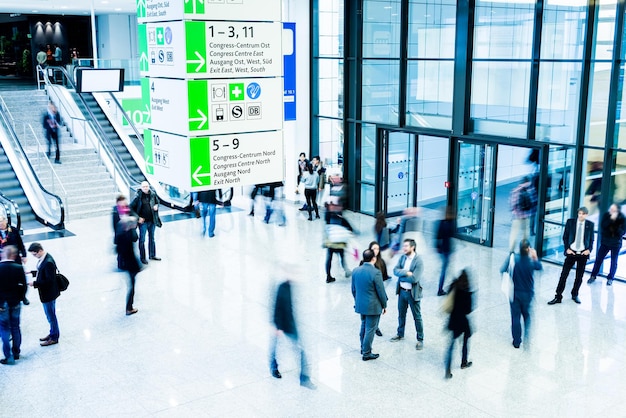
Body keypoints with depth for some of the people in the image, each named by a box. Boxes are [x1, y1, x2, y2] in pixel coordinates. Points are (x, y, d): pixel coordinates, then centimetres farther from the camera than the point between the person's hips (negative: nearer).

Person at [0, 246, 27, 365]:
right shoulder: (18, 268, -11)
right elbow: (24, 286, -6)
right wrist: (20, 298, 8)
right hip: (15, 303, 2)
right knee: (15, 328, 15)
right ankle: (16, 353, 25)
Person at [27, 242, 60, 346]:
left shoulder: (48, 262, -29)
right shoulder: (43, 258, 1)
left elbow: (49, 280, -27)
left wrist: (35, 283, -23)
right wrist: (33, 273, 3)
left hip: (48, 293, -9)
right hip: (46, 292, 9)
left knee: (51, 316, 7)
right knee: (50, 315, 23)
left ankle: (54, 338, 22)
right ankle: (53, 333, 38)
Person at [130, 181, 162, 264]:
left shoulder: (153, 194, -3)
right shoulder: (138, 196, -14)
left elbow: (157, 201, 18)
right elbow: (131, 207, -9)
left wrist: (156, 206, -5)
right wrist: (138, 217, -13)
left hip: (152, 220, 5)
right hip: (143, 221, -4)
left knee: (152, 238, 17)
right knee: (142, 240, 3)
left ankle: (152, 255, 31)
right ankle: (142, 258, 13)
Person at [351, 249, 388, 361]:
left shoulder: (355, 271, -2)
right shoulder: (375, 272, -21)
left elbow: (353, 289, 9)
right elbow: (381, 291, -14)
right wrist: (384, 305, 0)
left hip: (360, 305, 7)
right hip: (373, 306, -7)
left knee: (364, 326, 23)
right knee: (370, 329, 4)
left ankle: (363, 348, 35)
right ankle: (366, 353, 11)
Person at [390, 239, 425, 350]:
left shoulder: (418, 261, -19)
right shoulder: (402, 257, 1)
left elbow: (414, 279, -24)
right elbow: (395, 270, -9)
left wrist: (401, 276, -13)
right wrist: (406, 272, -24)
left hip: (413, 292, -6)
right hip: (402, 291, 6)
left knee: (417, 317, 6)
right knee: (401, 314, 21)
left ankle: (420, 340, 17)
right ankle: (400, 334, 39)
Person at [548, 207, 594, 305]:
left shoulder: (590, 224, 2)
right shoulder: (570, 222, -1)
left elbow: (591, 239, 9)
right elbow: (565, 237, 4)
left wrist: (589, 250, -6)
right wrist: (567, 248, -7)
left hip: (583, 253, 1)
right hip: (571, 252, -1)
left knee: (579, 276, 9)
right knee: (564, 274, -3)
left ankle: (575, 295, 26)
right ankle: (558, 296, 2)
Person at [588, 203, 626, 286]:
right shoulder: (606, 215, -9)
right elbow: (602, 225, -19)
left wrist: (615, 229, -33)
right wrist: (611, 219, -31)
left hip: (616, 244, -2)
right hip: (605, 242, 2)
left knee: (613, 262, 9)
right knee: (598, 259, 6)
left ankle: (610, 278, 24)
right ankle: (593, 276, 19)